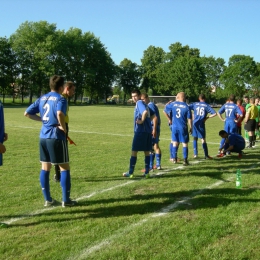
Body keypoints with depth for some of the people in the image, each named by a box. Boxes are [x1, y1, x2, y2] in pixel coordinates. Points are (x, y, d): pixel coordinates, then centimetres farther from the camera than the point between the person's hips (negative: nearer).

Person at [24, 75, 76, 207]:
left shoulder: (42, 98, 10)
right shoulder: (60, 99, -10)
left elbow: (27, 113, 10)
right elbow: (60, 113, -31)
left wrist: (42, 119, 13)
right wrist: (63, 127, -16)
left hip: (43, 136, 7)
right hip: (56, 137, -6)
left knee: (45, 168, 12)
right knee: (64, 168, 4)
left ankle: (48, 199, 17)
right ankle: (66, 200, 7)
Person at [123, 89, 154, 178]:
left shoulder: (139, 103, -8)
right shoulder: (144, 104, 18)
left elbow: (145, 112, -27)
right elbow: (152, 115, 23)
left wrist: (142, 121, -16)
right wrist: (147, 121, 13)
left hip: (140, 131, -9)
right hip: (148, 131, 9)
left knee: (134, 151, -1)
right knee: (147, 152, 10)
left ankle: (130, 173, 4)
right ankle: (146, 173, 13)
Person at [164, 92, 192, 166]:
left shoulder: (173, 104, -1)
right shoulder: (186, 107, -7)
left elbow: (165, 111, 7)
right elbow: (189, 119, -7)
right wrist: (191, 127, 5)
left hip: (174, 127, 3)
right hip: (183, 128, -2)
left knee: (175, 142, 15)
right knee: (185, 144, 5)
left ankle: (174, 159, 21)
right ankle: (185, 160, 4)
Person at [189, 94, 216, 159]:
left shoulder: (195, 104, 6)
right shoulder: (207, 106, 2)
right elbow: (214, 113, -6)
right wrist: (207, 117, 2)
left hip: (194, 123, 2)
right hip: (201, 124, -2)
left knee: (195, 138, 14)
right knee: (203, 139, 3)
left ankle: (195, 154, 13)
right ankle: (206, 155, 4)